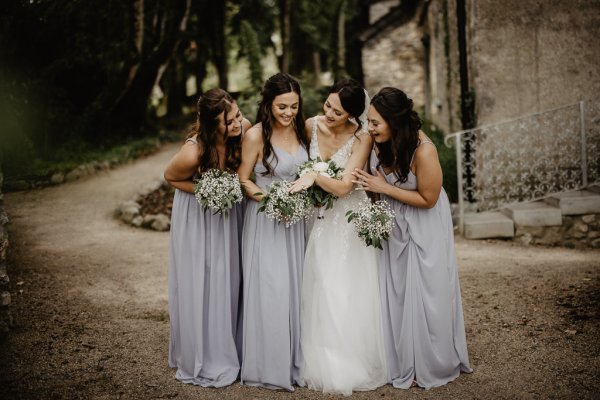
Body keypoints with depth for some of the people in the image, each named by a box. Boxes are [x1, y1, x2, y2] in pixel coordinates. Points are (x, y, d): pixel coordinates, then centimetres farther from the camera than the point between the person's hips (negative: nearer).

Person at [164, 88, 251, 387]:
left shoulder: (245, 129, -22)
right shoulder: (193, 153, -34)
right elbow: (170, 177, -12)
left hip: (229, 212, 5)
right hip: (198, 216, -4)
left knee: (229, 279, 14)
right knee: (200, 284, 4)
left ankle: (228, 350, 32)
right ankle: (202, 360, 22)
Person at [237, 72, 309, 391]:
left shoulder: (300, 130, 4)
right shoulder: (256, 135, -14)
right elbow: (242, 181, -8)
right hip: (265, 220, -6)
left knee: (294, 287, 11)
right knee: (270, 290, -4)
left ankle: (294, 360, 25)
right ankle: (269, 367, 11)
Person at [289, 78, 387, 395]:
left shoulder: (361, 138, -14)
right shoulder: (311, 126, -4)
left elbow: (343, 187, -20)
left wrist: (315, 177, -34)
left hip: (348, 220, -4)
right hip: (317, 216, 4)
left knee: (347, 293, -2)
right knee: (318, 290, 5)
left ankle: (351, 365, 13)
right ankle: (323, 365, 17)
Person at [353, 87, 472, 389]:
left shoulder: (423, 151, -32)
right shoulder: (381, 143, -16)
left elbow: (428, 199, -21)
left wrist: (383, 188, -23)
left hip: (424, 227, -5)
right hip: (393, 225, 5)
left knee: (423, 293, 5)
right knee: (394, 293, 11)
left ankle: (429, 366, 23)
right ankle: (400, 363, 25)